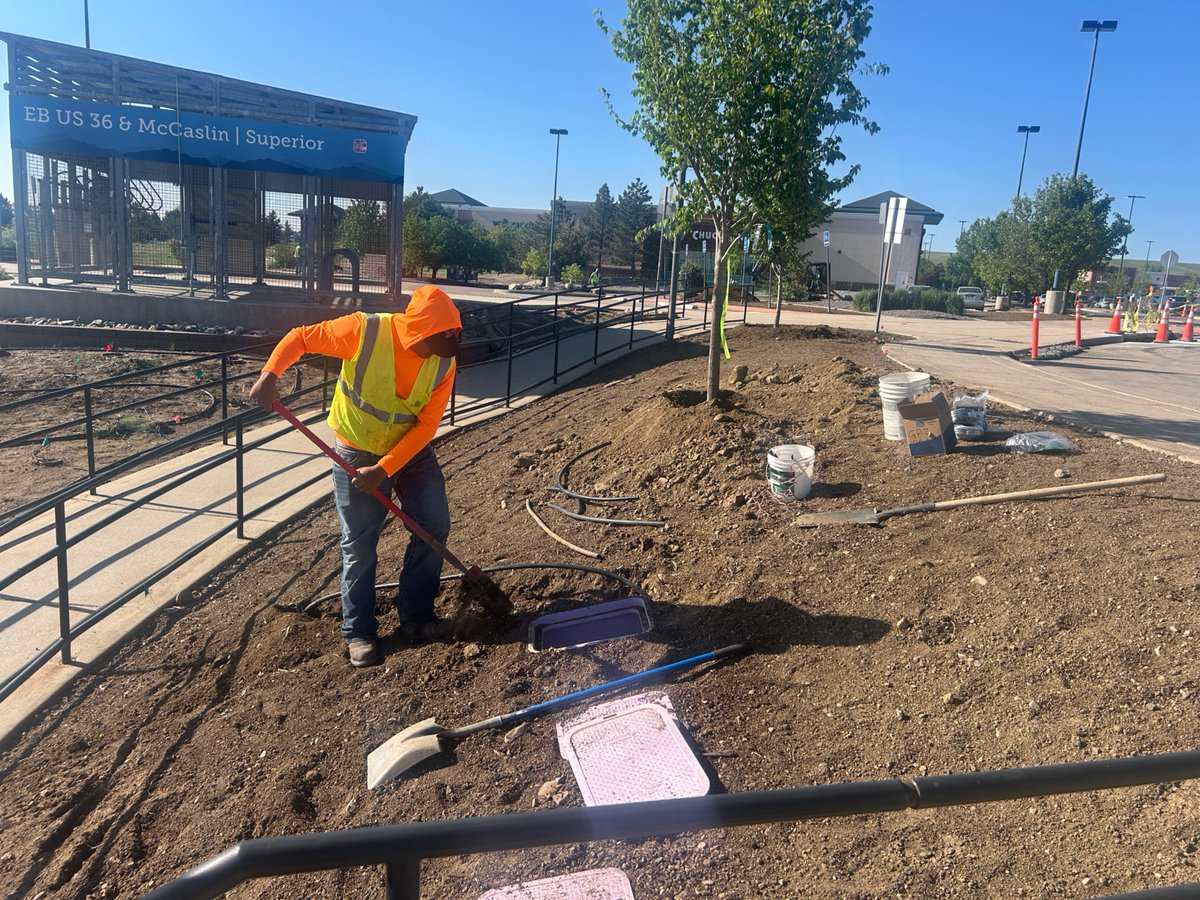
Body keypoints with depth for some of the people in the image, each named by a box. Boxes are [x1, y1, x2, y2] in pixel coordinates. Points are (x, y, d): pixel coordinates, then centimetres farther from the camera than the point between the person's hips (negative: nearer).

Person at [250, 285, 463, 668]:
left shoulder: (444, 363, -17)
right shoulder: (364, 331, -26)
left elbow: (426, 426, -17)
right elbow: (300, 337, -15)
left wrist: (384, 470, -24)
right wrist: (270, 374, -31)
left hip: (411, 450, 3)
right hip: (357, 452, -3)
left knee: (434, 526, 0)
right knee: (360, 545, 1)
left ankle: (416, 616, 17)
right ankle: (358, 632, 17)